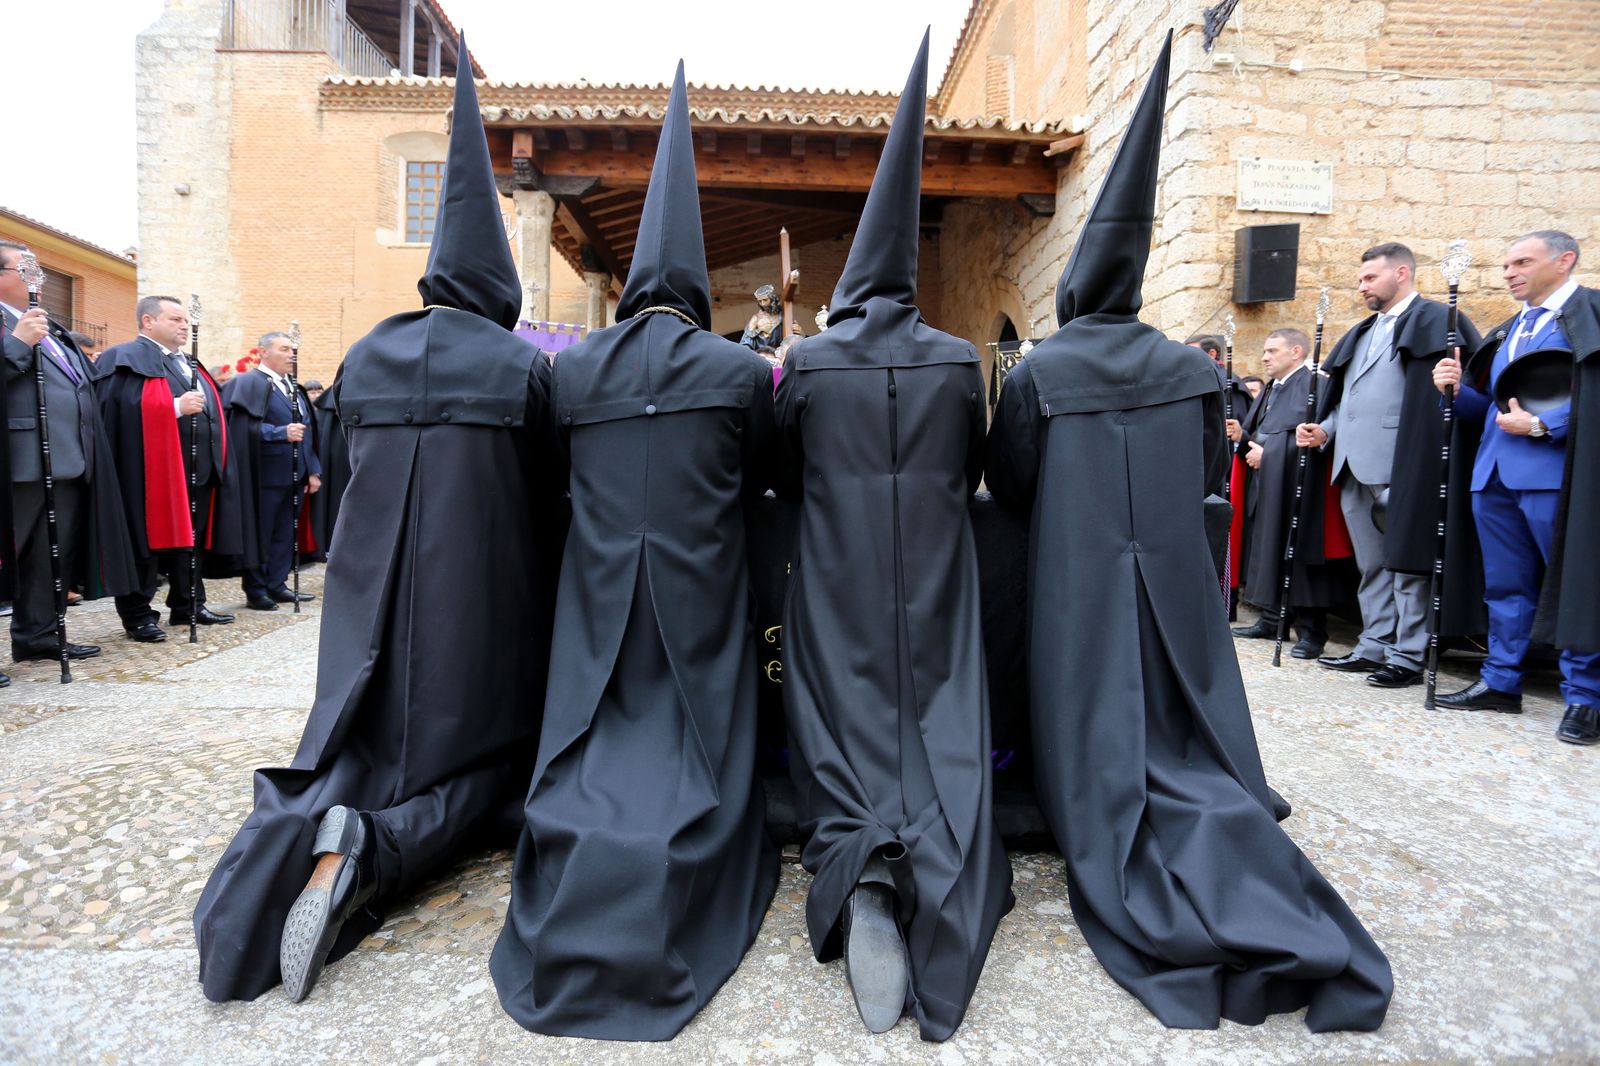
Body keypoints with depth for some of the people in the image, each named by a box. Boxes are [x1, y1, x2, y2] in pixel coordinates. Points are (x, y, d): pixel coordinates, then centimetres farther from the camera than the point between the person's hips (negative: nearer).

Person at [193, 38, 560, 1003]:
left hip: (377, 599, 4)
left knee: (361, 752, 17)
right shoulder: (524, 367, -10)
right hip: (484, 603, -3)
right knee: (479, 759, 12)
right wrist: (533, 590, 16)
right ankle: (377, 850, -18)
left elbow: (354, 469, 13)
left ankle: (315, 832, -17)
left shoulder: (366, 357, 2)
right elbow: (548, 499, -2)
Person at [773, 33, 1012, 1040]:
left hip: (835, 583, 0)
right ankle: (938, 885, -15)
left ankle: (861, 869, -17)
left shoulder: (806, 362, -3)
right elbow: (973, 472, 11)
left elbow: (785, 477, 8)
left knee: (842, 726, 7)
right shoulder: (962, 361, -1)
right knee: (943, 724, 6)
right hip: (936, 585, 1)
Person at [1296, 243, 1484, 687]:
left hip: (1401, 467, -8)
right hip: (1355, 468, 8)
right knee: (1372, 567, 14)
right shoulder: (1362, 333, 24)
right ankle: (1374, 646, 22)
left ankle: (1408, 656, 5)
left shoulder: (1435, 320, -1)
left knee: (1406, 563, -2)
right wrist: (1326, 430, 11)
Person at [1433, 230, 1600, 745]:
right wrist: (1458, 389, 3)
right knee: (1505, 585, 13)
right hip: (1494, 473, 8)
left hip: (1553, 473, -7)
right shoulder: (1508, 330, 20)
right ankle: (1500, 681, 22)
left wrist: (1541, 424, -20)